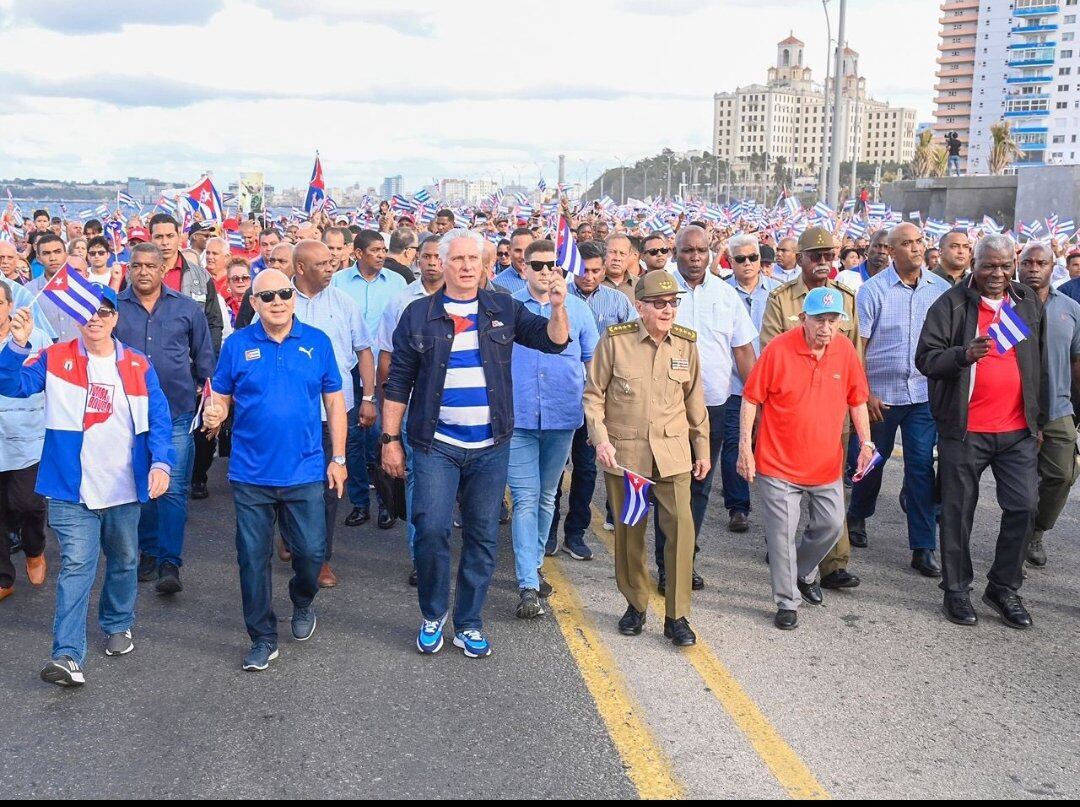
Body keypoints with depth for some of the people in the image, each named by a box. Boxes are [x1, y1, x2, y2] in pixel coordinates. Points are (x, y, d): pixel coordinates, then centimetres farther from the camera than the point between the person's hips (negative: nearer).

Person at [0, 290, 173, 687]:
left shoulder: (139, 366, 3)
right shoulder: (54, 359, -1)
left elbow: (158, 419, 0)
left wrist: (161, 462, -14)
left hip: (124, 488, 3)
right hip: (73, 489, -3)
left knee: (124, 561, 18)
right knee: (76, 566, -10)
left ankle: (118, 625, 39)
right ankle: (68, 655, -9)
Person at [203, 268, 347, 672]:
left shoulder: (317, 342, 1)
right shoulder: (237, 344, 0)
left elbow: (334, 401, 5)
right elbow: (220, 397, 6)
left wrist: (338, 458, 2)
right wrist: (213, 414, -18)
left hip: (306, 472, 0)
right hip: (251, 473, 0)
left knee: (311, 552, 4)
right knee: (253, 559, 6)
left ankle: (302, 602, 37)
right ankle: (263, 639, 22)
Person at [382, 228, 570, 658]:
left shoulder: (503, 309, 6)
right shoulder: (419, 314, 1)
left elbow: (553, 341, -2)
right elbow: (398, 382, 3)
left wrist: (557, 307, -21)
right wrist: (390, 438, -1)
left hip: (490, 446, 2)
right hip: (436, 445, -2)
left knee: (483, 536, 7)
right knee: (431, 530, -8)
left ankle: (469, 623, 22)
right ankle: (433, 615, 16)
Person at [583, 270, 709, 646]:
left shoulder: (686, 343, 2)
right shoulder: (615, 340, -6)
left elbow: (694, 400, 11)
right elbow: (594, 395, 0)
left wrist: (702, 449, 13)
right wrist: (601, 440, -11)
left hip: (672, 452, 1)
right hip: (623, 452, -1)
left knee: (681, 526, -9)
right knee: (629, 531, 9)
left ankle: (677, 616, 4)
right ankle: (635, 605, 29)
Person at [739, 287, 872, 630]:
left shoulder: (846, 350, -2)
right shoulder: (778, 349, -15)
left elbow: (857, 400, 9)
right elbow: (751, 399, -9)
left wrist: (865, 442, 1)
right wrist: (745, 447, -11)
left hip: (827, 463, 5)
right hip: (779, 462, -4)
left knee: (832, 524, 14)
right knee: (782, 533, -1)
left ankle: (803, 572, 41)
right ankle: (787, 602, 15)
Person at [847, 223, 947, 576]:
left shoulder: (941, 289, 2)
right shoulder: (873, 289, -6)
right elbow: (858, 345, -6)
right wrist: (865, 394, -10)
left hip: (924, 393, 1)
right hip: (880, 393, -1)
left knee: (922, 466, -1)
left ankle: (924, 548, 6)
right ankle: (857, 517, 39)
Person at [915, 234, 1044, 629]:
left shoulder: (1029, 302, 11)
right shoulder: (952, 304, -4)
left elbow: (1040, 365, 20)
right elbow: (925, 359, -9)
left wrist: (1038, 418, 20)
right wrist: (965, 354, -27)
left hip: (1018, 430, 4)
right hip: (964, 430, -4)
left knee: (1023, 507, 3)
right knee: (959, 511, 5)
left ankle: (1004, 588, 19)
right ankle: (956, 589, 19)